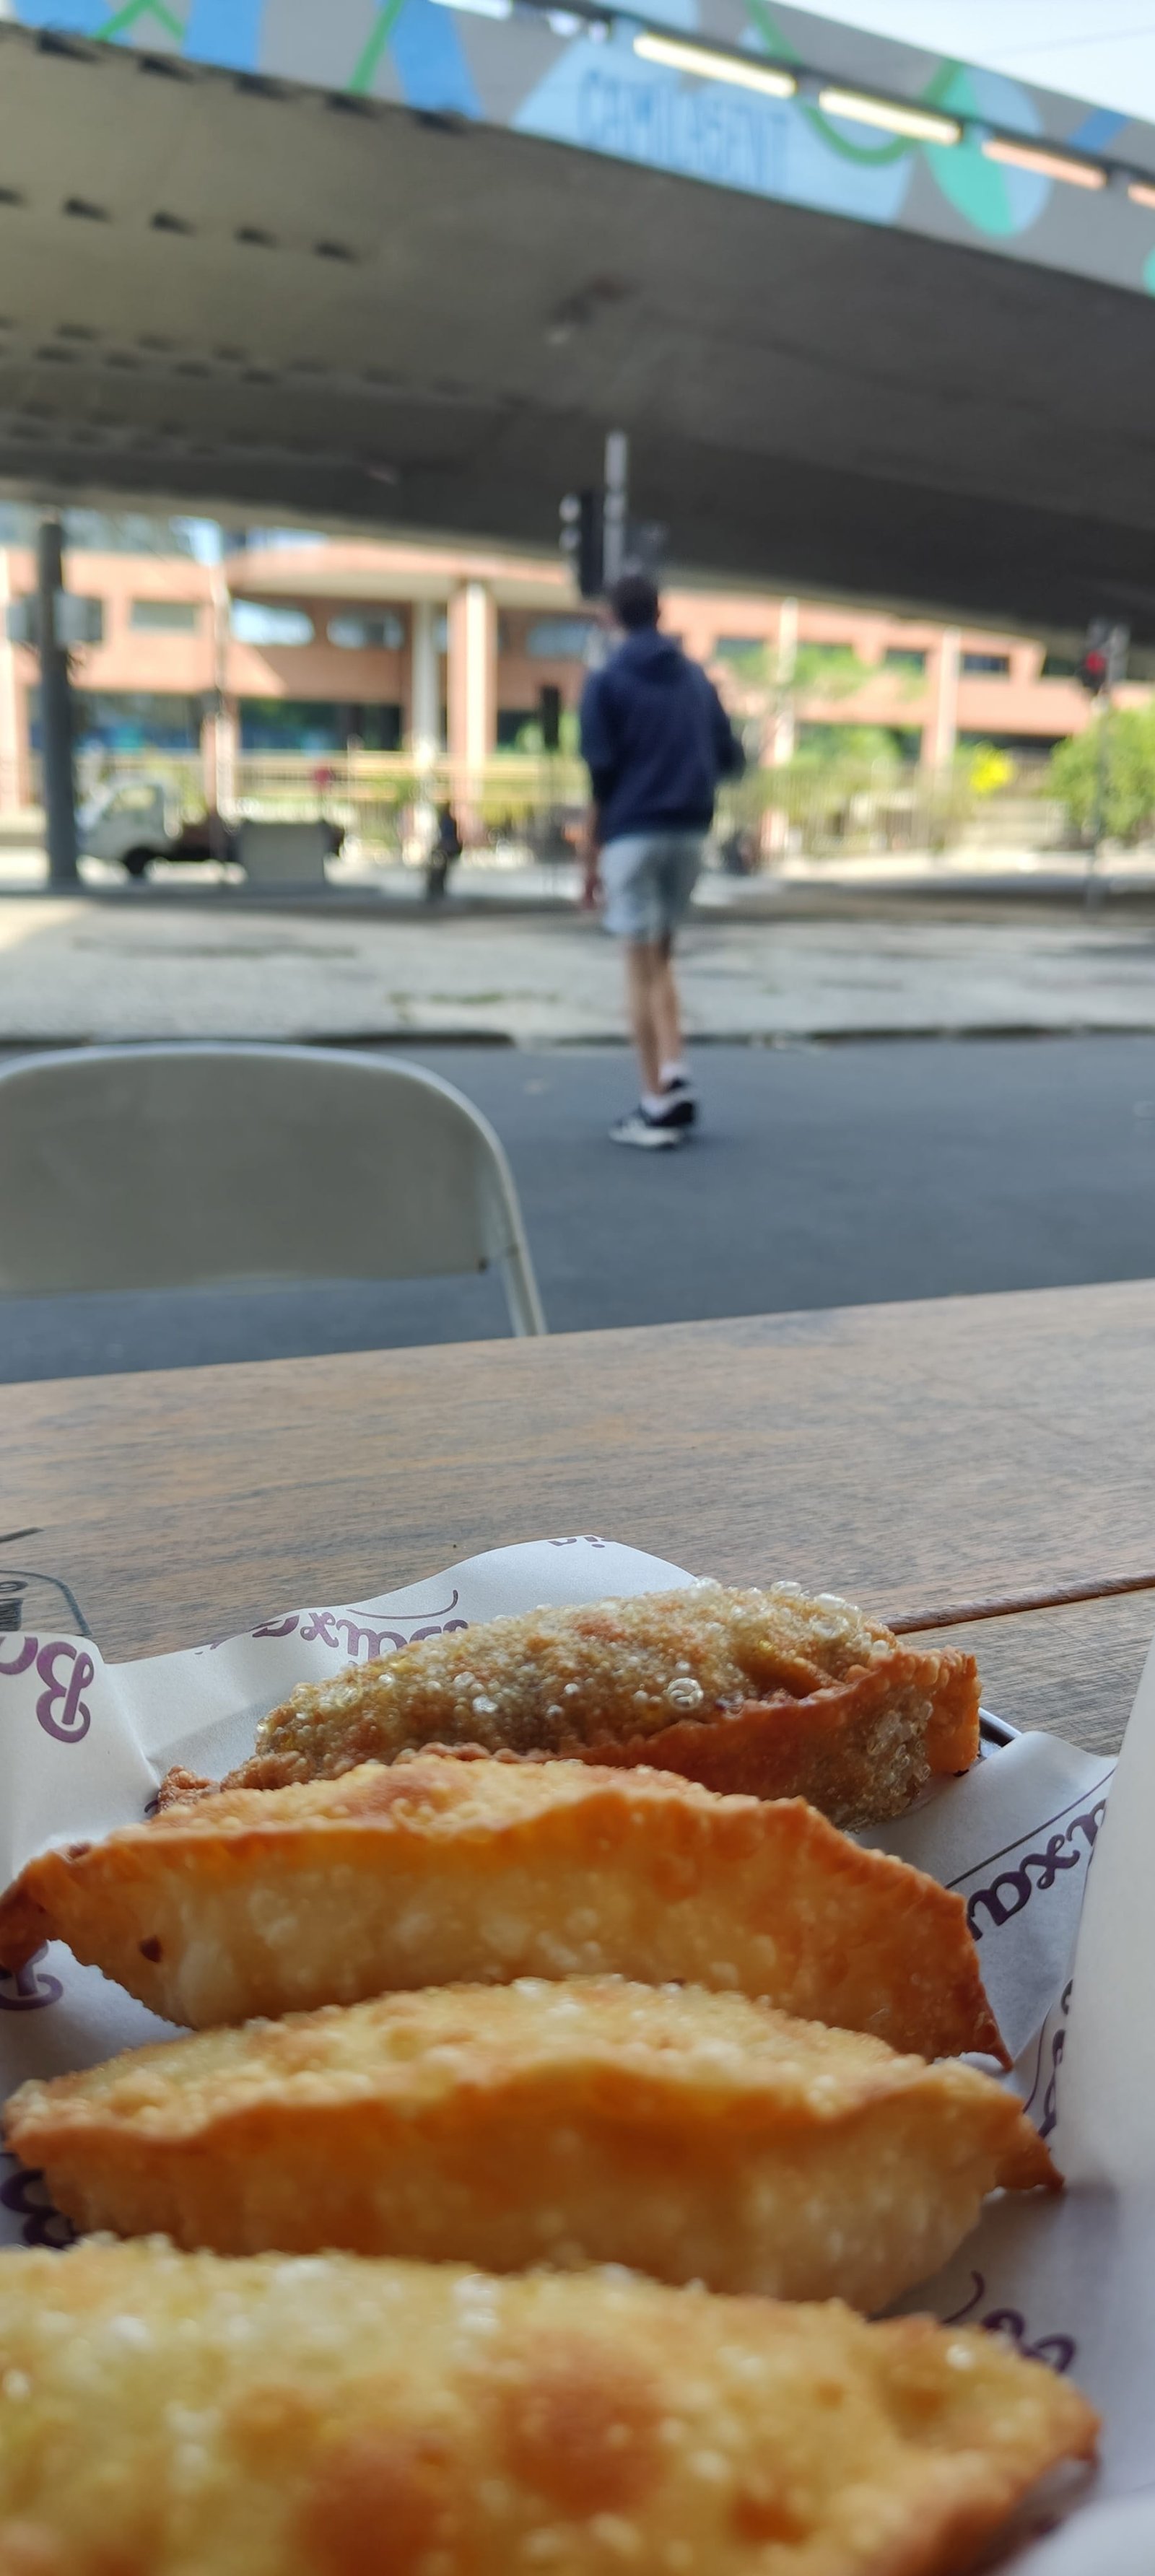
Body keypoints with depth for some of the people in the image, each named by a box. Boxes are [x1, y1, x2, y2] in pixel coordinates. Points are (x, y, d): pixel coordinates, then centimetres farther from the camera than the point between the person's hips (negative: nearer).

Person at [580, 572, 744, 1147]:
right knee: (659, 956, 17)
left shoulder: (606, 682, -3)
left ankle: (656, 1104, 1)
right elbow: (730, 758, 12)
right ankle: (674, 1074, 2)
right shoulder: (696, 679, 11)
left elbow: (599, 773, -8)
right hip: (690, 831, 5)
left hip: (633, 833, -5)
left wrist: (590, 852, -3)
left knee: (641, 965, 0)